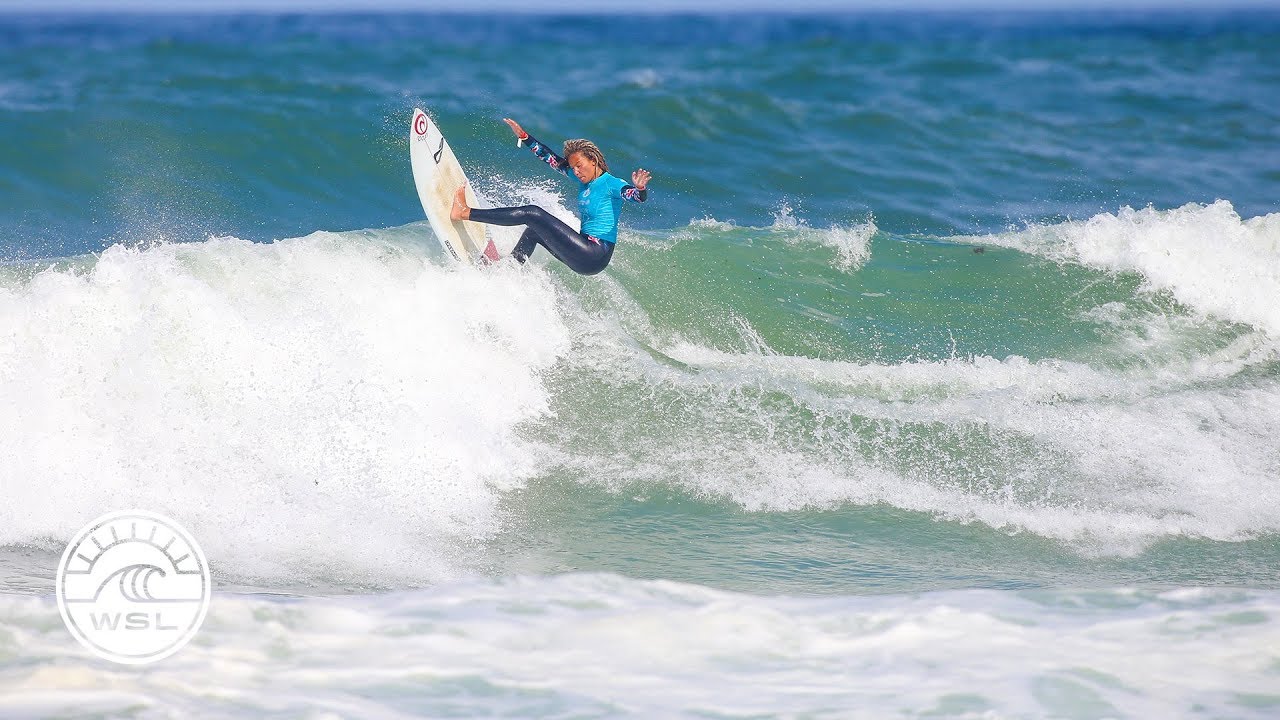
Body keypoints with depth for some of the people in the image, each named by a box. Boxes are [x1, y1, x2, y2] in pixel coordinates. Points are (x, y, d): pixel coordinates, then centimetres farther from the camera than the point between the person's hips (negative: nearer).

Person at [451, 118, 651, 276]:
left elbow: (639, 197, -26)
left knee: (533, 214, -9)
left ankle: (465, 213, -4)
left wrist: (640, 188, -49)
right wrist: (523, 137, 19)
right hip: (584, 256, 9)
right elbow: (551, 158, 20)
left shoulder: (610, 184, -9)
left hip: (596, 256, -9)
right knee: (534, 230, 22)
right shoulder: (585, 180, 15)